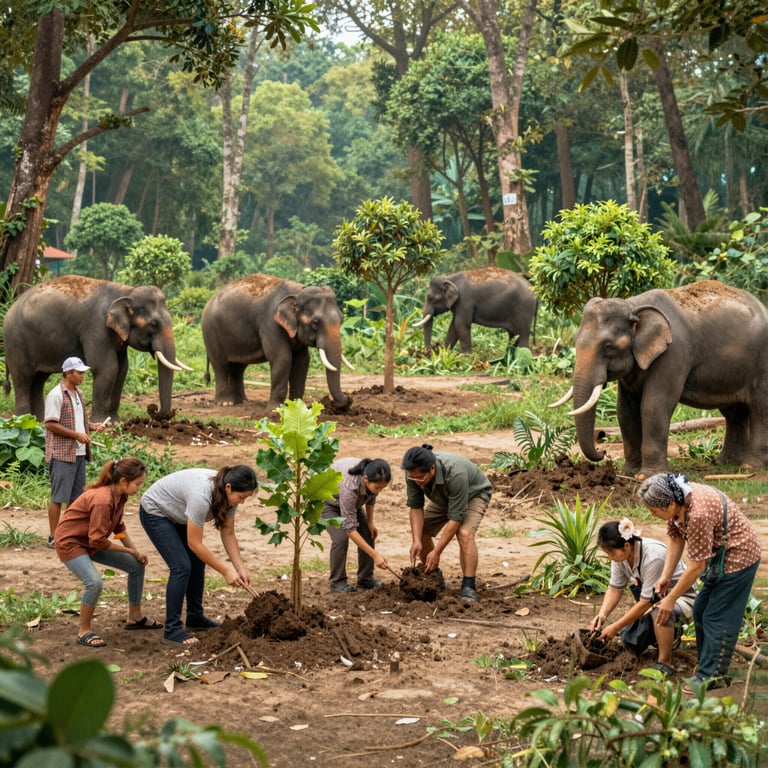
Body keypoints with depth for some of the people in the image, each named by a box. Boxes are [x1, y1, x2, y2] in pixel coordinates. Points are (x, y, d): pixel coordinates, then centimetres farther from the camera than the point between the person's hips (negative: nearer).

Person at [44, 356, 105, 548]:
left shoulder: (78, 394, 15)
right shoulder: (56, 395, -13)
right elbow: (50, 424, -17)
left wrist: (92, 426, 7)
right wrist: (77, 435, -18)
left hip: (79, 453, 9)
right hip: (62, 454, -9)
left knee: (76, 496, 12)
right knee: (58, 497, -4)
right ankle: (53, 537, 2)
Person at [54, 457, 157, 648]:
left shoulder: (119, 495, -6)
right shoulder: (102, 500, -33)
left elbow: (119, 528, 7)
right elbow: (98, 541, -28)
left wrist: (136, 552, -2)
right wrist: (129, 550, -16)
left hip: (92, 541, 9)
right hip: (70, 541, -9)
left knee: (137, 566, 9)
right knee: (95, 582, -31)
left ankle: (135, 617, 23)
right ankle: (84, 632, -12)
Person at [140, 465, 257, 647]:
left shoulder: (228, 494, -16)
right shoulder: (201, 496, -39)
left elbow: (228, 534, -5)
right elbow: (194, 543, -31)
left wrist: (240, 569, -13)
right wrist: (226, 571, -26)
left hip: (177, 514, 8)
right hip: (155, 512, -8)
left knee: (197, 563, 6)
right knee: (182, 566, -16)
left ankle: (195, 618, 22)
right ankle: (172, 630, -12)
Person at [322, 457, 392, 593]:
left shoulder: (373, 478, -28)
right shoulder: (350, 486, -45)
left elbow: (371, 496, 0)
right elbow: (350, 528, -39)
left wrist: (370, 522, -4)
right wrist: (375, 555, -39)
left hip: (352, 500, 6)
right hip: (327, 500, -6)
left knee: (368, 535, -6)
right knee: (341, 537, -23)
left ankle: (365, 579, 6)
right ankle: (337, 582, -8)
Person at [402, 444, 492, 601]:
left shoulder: (455, 473, -43)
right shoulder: (414, 472, -28)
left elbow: (455, 518, -37)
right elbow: (416, 506, -17)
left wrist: (436, 552, -35)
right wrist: (417, 541, -28)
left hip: (474, 494, -6)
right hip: (445, 498, 6)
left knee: (464, 533, -30)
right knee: (420, 531, -4)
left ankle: (469, 588, -25)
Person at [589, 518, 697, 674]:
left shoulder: (653, 556, -34)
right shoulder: (620, 554, -13)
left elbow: (646, 602, -29)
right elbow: (615, 588, -3)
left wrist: (615, 627, -25)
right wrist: (602, 614, -20)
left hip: (682, 598, -8)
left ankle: (665, 662, -21)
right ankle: (670, 632, 22)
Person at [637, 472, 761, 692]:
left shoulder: (698, 514, -36)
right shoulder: (676, 500, -10)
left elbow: (696, 567, -28)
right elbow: (675, 539, 2)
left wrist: (671, 599, -19)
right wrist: (665, 577, -6)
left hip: (739, 557, -10)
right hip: (720, 556, 10)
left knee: (718, 617, -6)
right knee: (701, 611, 14)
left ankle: (712, 676, 3)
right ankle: (708, 666, 25)